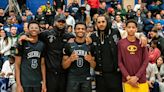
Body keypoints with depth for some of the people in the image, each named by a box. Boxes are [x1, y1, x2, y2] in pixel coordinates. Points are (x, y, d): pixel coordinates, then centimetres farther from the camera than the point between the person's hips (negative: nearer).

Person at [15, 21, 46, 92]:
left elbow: (42, 64, 9)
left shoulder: (42, 45, 5)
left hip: (38, 82, 3)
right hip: (25, 83, -3)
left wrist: (44, 82, 3)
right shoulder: (22, 43, -5)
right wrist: (18, 84, -11)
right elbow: (17, 65, -5)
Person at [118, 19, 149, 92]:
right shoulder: (121, 43, 3)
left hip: (141, 79, 1)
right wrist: (128, 77, -9)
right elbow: (119, 61, 0)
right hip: (127, 80, -1)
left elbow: (146, 60, 0)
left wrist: (137, 77, -8)